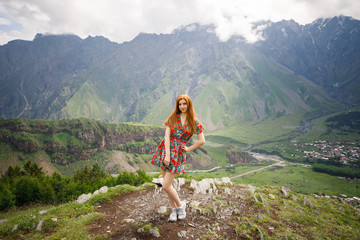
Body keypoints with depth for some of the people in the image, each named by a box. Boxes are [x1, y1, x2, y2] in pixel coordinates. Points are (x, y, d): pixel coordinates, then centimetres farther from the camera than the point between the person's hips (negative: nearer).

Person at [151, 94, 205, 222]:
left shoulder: (194, 122, -1)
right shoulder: (173, 117, 2)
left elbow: (202, 141, -2)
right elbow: (167, 136, -6)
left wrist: (189, 149, 0)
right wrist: (167, 155, -13)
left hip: (178, 153, -3)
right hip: (165, 149, 3)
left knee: (166, 186, -7)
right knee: (167, 184, 9)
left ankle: (180, 205, 20)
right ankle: (174, 208, 29)